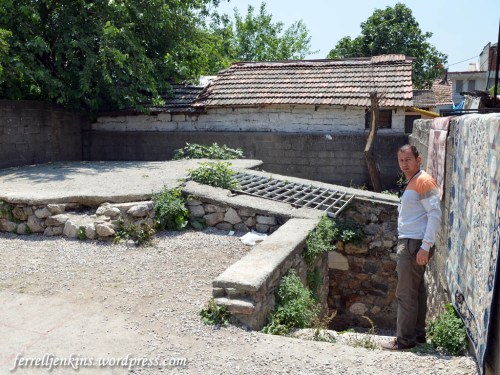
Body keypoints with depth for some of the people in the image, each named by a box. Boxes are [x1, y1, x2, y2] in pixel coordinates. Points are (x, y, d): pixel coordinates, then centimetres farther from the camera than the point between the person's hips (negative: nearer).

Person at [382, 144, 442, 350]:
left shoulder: (424, 181, -12)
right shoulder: (411, 183, 18)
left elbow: (435, 214, -19)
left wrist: (425, 246, -23)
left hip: (414, 244, -10)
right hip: (408, 243, 10)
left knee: (406, 293, -5)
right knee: (417, 291, 15)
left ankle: (405, 339, 2)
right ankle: (418, 334, 24)